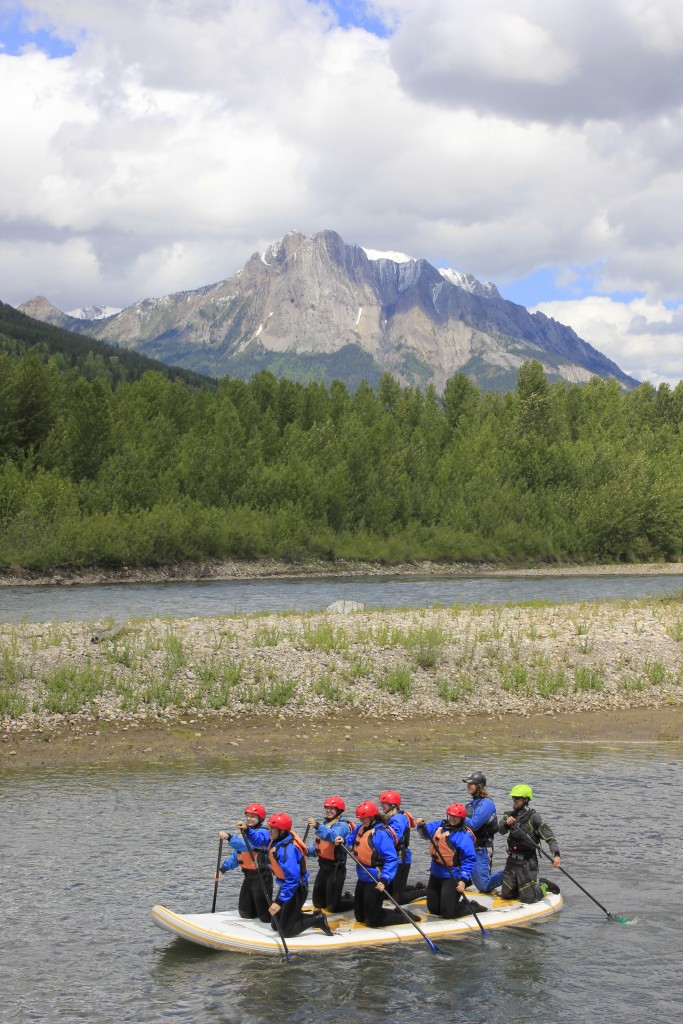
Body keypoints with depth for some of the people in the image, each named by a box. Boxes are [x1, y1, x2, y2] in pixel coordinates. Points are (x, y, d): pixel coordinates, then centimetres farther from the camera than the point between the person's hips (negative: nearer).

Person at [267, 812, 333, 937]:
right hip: (285, 885, 9)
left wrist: (280, 902, -34)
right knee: (275, 926, 15)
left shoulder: (287, 849, -32)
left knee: (285, 931, -6)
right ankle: (314, 917, 24)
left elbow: (293, 879, -35)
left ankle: (318, 920, 9)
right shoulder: (277, 840, -6)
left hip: (296, 889, -9)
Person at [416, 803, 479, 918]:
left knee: (447, 913, -9)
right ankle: (460, 904, 36)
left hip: (452, 878, -7)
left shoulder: (464, 835, -17)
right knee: (433, 909, 16)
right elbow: (426, 832, 17)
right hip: (436, 875, 8)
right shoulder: (439, 826, 3)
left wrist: (463, 880, -26)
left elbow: (469, 860, -20)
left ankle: (472, 907, 16)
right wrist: (422, 825, -7)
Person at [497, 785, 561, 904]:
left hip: (527, 862, -7)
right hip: (512, 860, 7)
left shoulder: (533, 817, -12)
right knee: (506, 895, 12)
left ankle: (544, 886, 24)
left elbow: (549, 837, -18)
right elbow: (501, 830, -4)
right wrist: (506, 823, -26)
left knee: (528, 899, -6)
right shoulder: (512, 815, 8)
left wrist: (556, 854, -31)